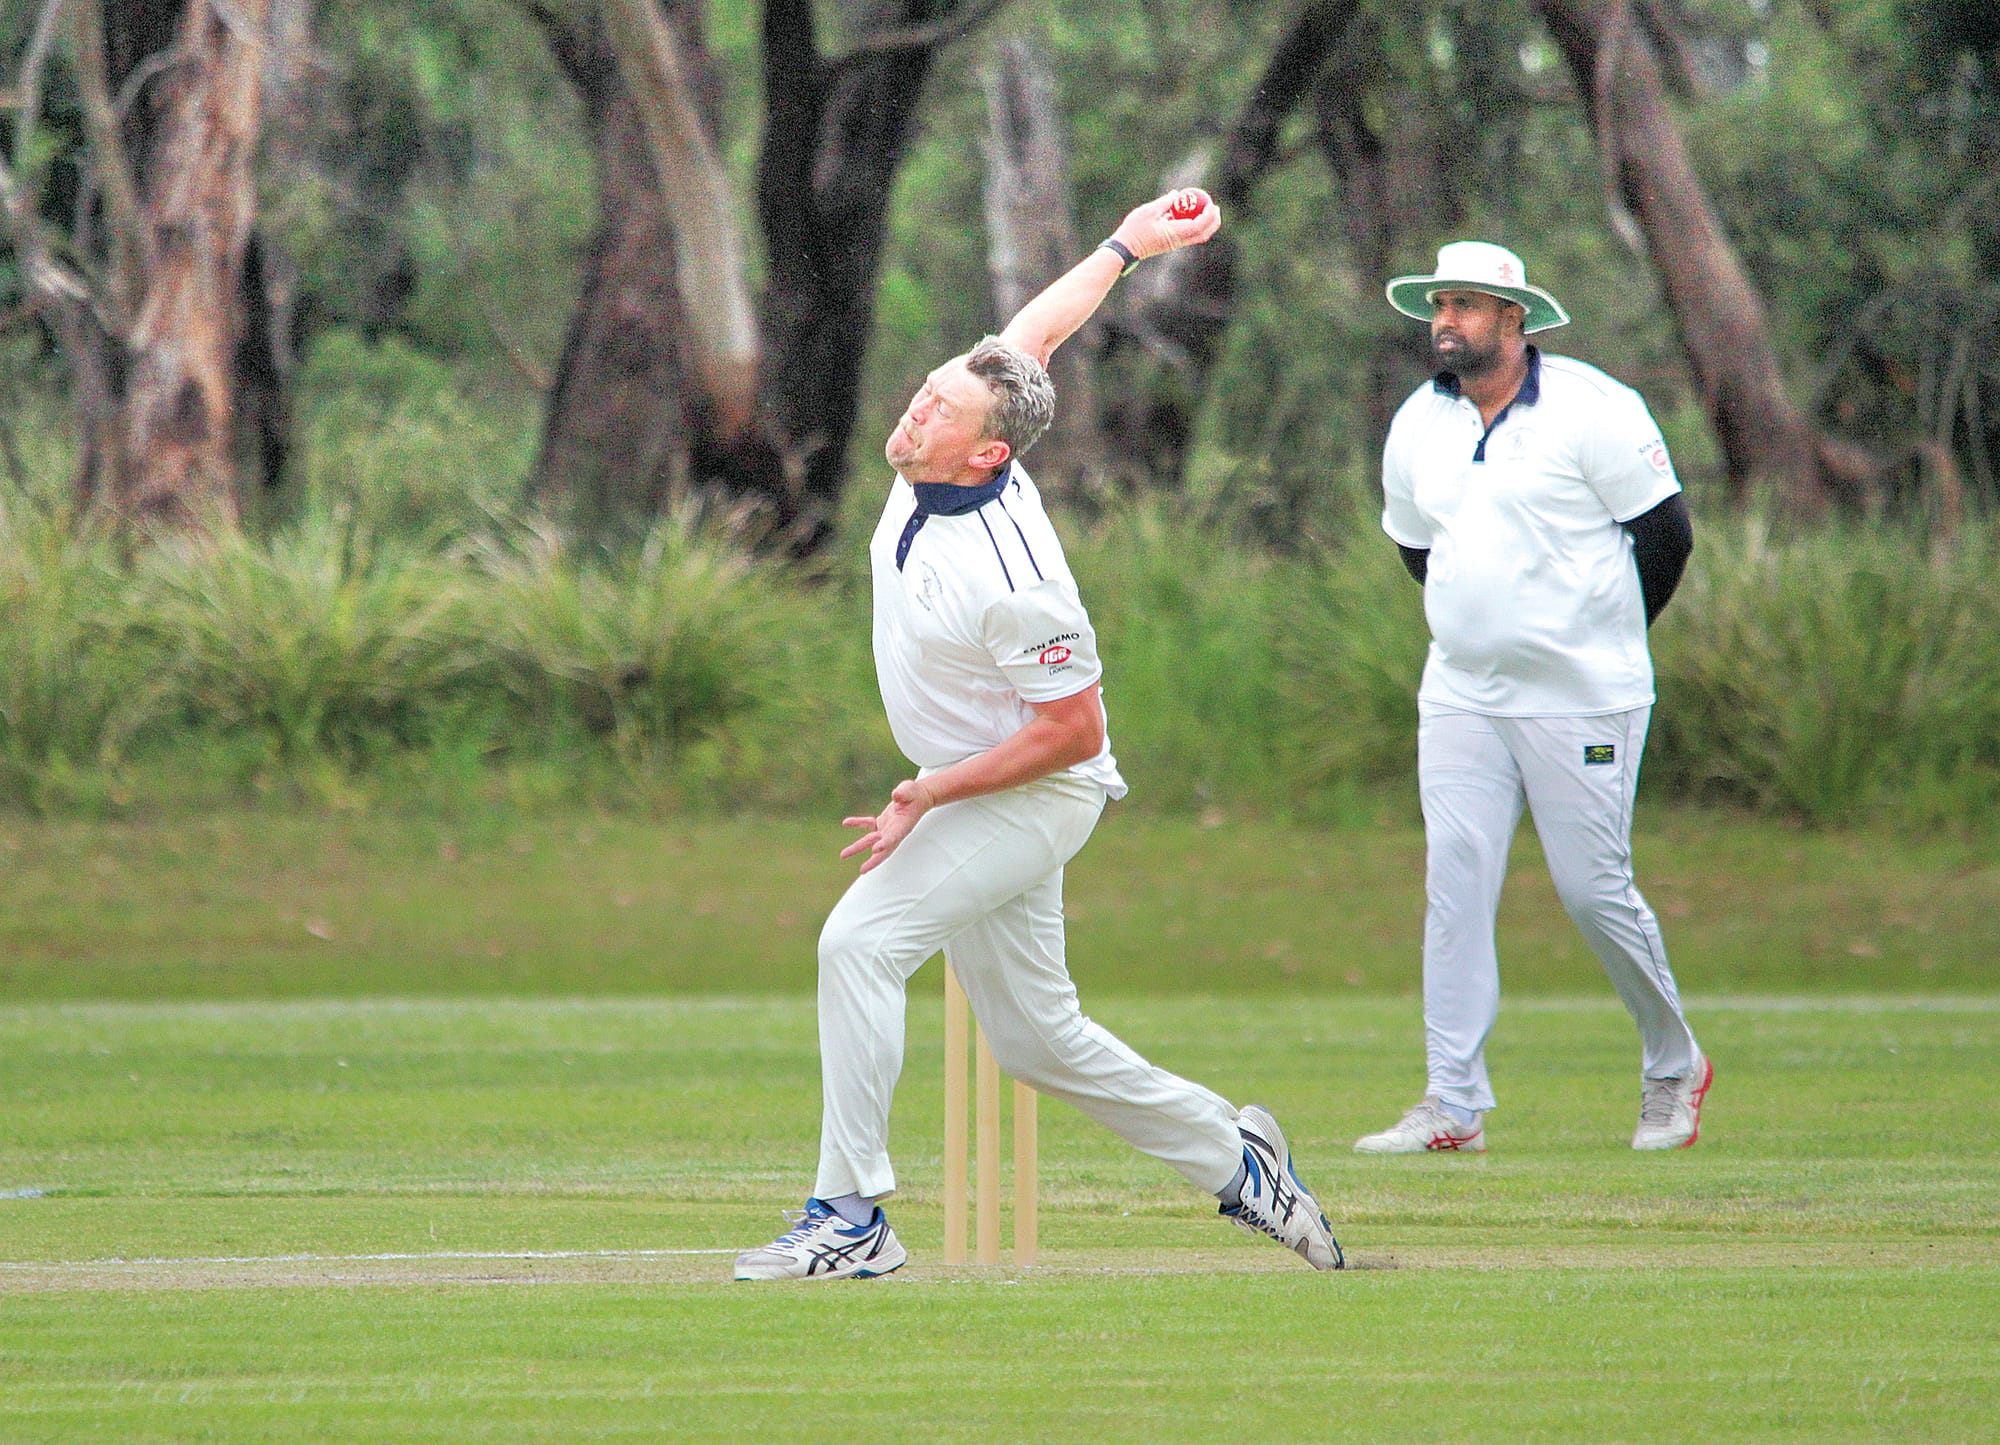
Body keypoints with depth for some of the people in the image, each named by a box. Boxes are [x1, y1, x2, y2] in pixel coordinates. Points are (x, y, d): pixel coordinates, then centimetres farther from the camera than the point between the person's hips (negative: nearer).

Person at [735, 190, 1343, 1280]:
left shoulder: (1006, 580, -30)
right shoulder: (933, 464, -7)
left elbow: (1076, 730, -23)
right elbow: (1032, 335, 8)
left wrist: (934, 793, -22)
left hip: (1032, 798, -9)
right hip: (965, 795, 9)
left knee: (859, 942, -22)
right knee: (1035, 1040, 13)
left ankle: (849, 1218, -21)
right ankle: (1231, 1155, 27)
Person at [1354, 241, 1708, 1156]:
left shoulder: (1592, 410, -10)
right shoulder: (1418, 426, 7)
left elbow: (1665, 533, -6)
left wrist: (1604, 639, 4)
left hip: (1580, 702, -5)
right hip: (1459, 696, 5)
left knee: (1593, 889, -4)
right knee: (1455, 889, -4)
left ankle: (1673, 1069, 18)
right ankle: (1453, 1107, -4)